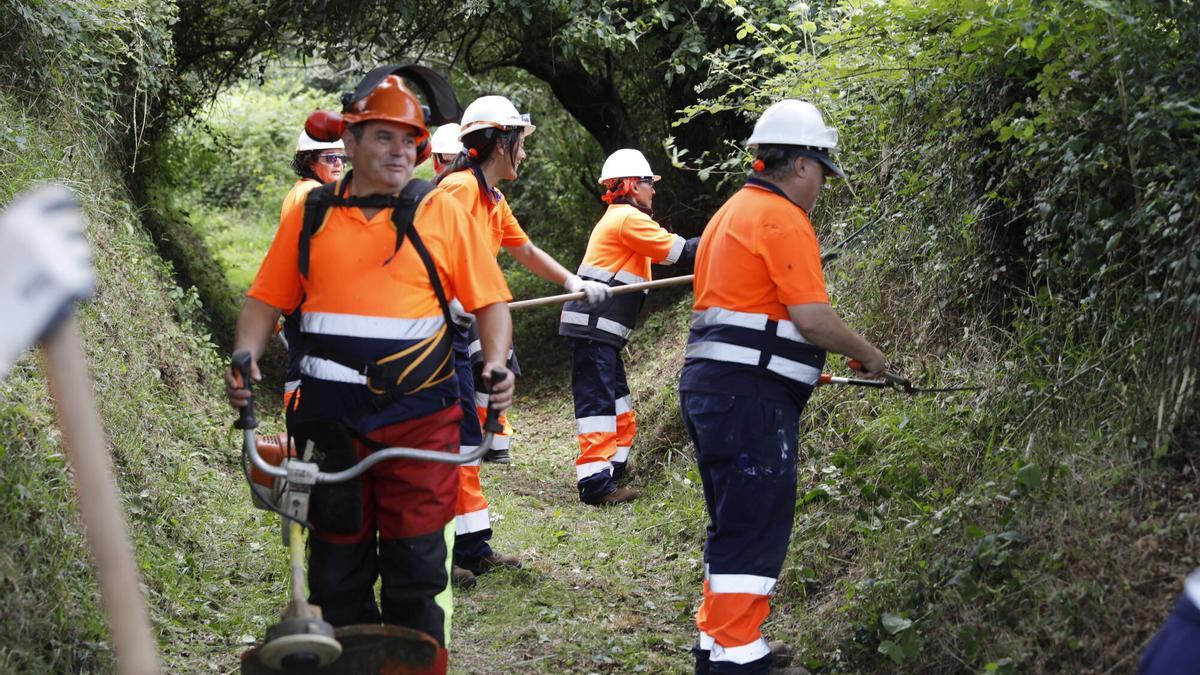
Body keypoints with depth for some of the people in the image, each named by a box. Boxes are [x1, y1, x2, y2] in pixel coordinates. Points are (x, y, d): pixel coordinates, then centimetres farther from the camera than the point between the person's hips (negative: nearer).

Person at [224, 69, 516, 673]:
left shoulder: (440, 211, 3)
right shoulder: (310, 214, 8)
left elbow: (490, 301, 2)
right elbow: (268, 299, 10)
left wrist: (497, 361, -15)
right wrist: (246, 357, -7)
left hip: (418, 414, -2)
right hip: (329, 416, 2)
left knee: (415, 563, 2)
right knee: (337, 563, 11)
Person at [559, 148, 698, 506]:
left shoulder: (621, 219, 22)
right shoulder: (628, 218, -10)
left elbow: (666, 252, 18)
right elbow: (677, 249, -12)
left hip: (602, 330, 10)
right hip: (593, 326, -10)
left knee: (619, 407, 13)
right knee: (598, 402, -11)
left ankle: (609, 475, 16)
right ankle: (594, 483, -12)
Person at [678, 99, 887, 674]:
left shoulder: (732, 212, 20)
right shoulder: (783, 218, -11)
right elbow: (812, 318, -18)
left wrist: (799, 364, 26)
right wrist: (865, 353, -1)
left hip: (709, 383, 10)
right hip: (750, 393, -10)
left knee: (734, 525, 17)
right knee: (756, 528, -8)